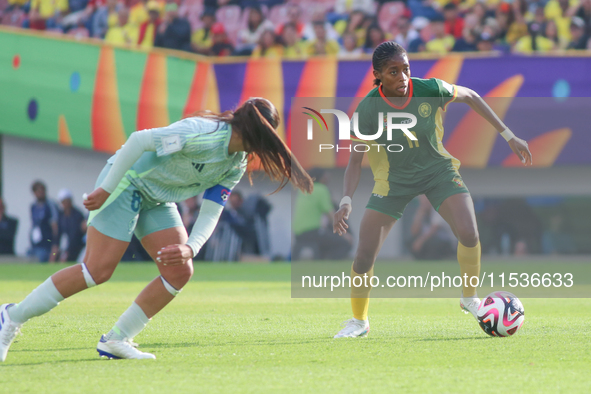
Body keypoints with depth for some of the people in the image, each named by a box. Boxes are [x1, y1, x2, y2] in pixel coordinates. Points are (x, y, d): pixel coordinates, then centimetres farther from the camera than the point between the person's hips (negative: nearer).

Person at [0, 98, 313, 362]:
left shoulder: (236, 166, 0)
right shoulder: (203, 134, -27)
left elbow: (210, 214, -1)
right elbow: (138, 140, -28)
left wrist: (189, 248, -20)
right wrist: (106, 190, -24)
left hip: (157, 200, 9)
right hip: (127, 180, -9)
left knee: (180, 271, -5)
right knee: (97, 270, -16)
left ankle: (115, 341, 3)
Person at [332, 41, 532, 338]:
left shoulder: (430, 90, -21)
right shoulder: (368, 109, -22)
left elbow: (470, 97, -2)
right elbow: (355, 159, -17)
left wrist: (509, 136, 0)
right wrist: (346, 200, -34)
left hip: (437, 169, 0)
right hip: (394, 178, 0)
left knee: (468, 234, -23)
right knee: (364, 255, -8)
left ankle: (469, 299, 4)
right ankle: (359, 321, 18)